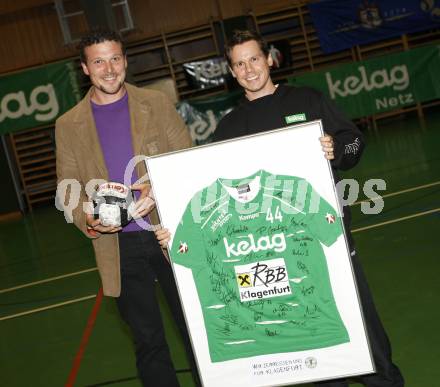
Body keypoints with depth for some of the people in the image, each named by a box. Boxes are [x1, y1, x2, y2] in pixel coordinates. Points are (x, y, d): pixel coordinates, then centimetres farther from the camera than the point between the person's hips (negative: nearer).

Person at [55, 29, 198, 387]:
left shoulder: (157, 104, 3)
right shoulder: (69, 125, 5)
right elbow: (68, 191, 6)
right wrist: (88, 220, -14)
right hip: (118, 247, 0)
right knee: (148, 343, 10)